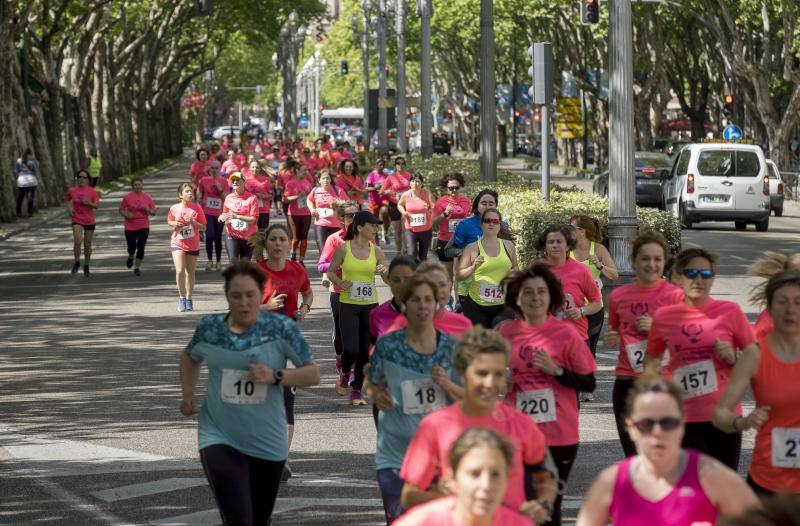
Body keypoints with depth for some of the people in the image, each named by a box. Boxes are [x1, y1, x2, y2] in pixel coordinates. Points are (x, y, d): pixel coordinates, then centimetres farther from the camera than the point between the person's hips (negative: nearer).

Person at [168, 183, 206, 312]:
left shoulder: (197, 208, -3)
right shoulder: (174, 208, -3)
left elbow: (203, 227, 0)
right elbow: (169, 221, 15)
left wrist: (193, 222, -17)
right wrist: (174, 224, -7)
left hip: (193, 245, 1)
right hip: (177, 243, -1)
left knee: (190, 272, 9)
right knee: (180, 271, -15)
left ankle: (188, 299, 21)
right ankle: (182, 298, 0)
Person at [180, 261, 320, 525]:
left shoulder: (281, 329, -6)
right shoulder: (210, 327, 1)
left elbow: (313, 374, -4)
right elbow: (190, 357, 23)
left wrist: (275, 376, -19)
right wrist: (187, 395, 12)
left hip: (268, 443, 1)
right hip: (220, 438, -1)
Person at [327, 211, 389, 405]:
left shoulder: (376, 251, 3)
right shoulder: (343, 249, -5)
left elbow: (389, 280, 7)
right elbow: (331, 272, 7)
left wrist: (385, 271, -15)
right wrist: (340, 283, -12)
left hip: (370, 305, 3)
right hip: (348, 304, -3)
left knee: (365, 351, 4)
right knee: (350, 349, -13)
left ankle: (357, 389, 21)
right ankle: (345, 372, 21)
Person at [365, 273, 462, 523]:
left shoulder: (450, 347, -1)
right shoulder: (388, 346, -5)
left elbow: (467, 399, 4)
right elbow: (370, 383, 10)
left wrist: (447, 385, -15)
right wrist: (377, 395, -12)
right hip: (395, 454, -2)